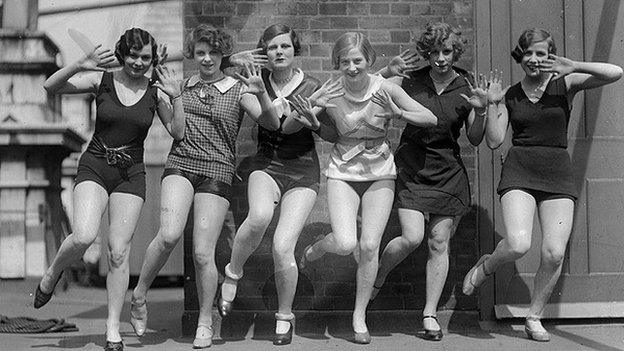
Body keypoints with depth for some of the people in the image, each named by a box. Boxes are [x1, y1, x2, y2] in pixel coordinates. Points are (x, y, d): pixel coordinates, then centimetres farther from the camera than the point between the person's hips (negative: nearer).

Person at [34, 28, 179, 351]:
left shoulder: (155, 92, 2)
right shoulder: (101, 81, -2)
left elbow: (177, 133, 0)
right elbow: (50, 86, -10)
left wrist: (175, 97, -14)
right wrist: (80, 65, -26)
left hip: (130, 175, 1)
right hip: (94, 167, -1)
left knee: (119, 252, -4)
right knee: (84, 236, -24)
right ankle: (51, 275, 8)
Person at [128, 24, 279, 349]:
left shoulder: (238, 90, 3)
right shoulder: (182, 87, 12)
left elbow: (272, 124, -7)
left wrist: (261, 94, -25)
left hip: (217, 171, -1)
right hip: (180, 164, 1)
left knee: (203, 253, -3)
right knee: (169, 234, -24)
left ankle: (205, 322, 16)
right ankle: (139, 295, -2)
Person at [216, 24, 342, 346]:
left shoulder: (312, 88, -4)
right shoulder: (258, 80, 4)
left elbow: (286, 127, -12)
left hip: (302, 171, -1)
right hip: (266, 165, 1)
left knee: (282, 248, -14)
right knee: (259, 215, -34)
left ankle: (284, 316, 10)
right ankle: (233, 273, -6)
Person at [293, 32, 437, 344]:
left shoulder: (385, 89, -13)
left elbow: (431, 119, -9)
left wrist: (398, 113, -24)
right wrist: (313, 121, -16)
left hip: (380, 173, 0)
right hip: (343, 172, 0)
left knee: (369, 247, -3)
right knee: (345, 244, -17)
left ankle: (360, 317, 15)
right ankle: (317, 247, 21)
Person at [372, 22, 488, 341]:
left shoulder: (466, 88, 0)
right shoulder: (412, 80, -2)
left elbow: (475, 140, 3)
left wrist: (480, 111, -15)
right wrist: (388, 72, -15)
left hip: (448, 173, 1)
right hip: (411, 168, -1)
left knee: (439, 244, 1)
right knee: (411, 237, -14)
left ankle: (430, 314, 12)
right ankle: (377, 278, 16)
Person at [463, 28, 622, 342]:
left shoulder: (565, 84, 5)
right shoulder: (509, 96, 10)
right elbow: (494, 140, 5)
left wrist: (574, 66, -18)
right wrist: (492, 104, -5)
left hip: (558, 174, 1)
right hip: (519, 172, 0)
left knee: (554, 253, -8)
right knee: (517, 244, -22)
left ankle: (534, 316, 13)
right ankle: (486, 266, 13)